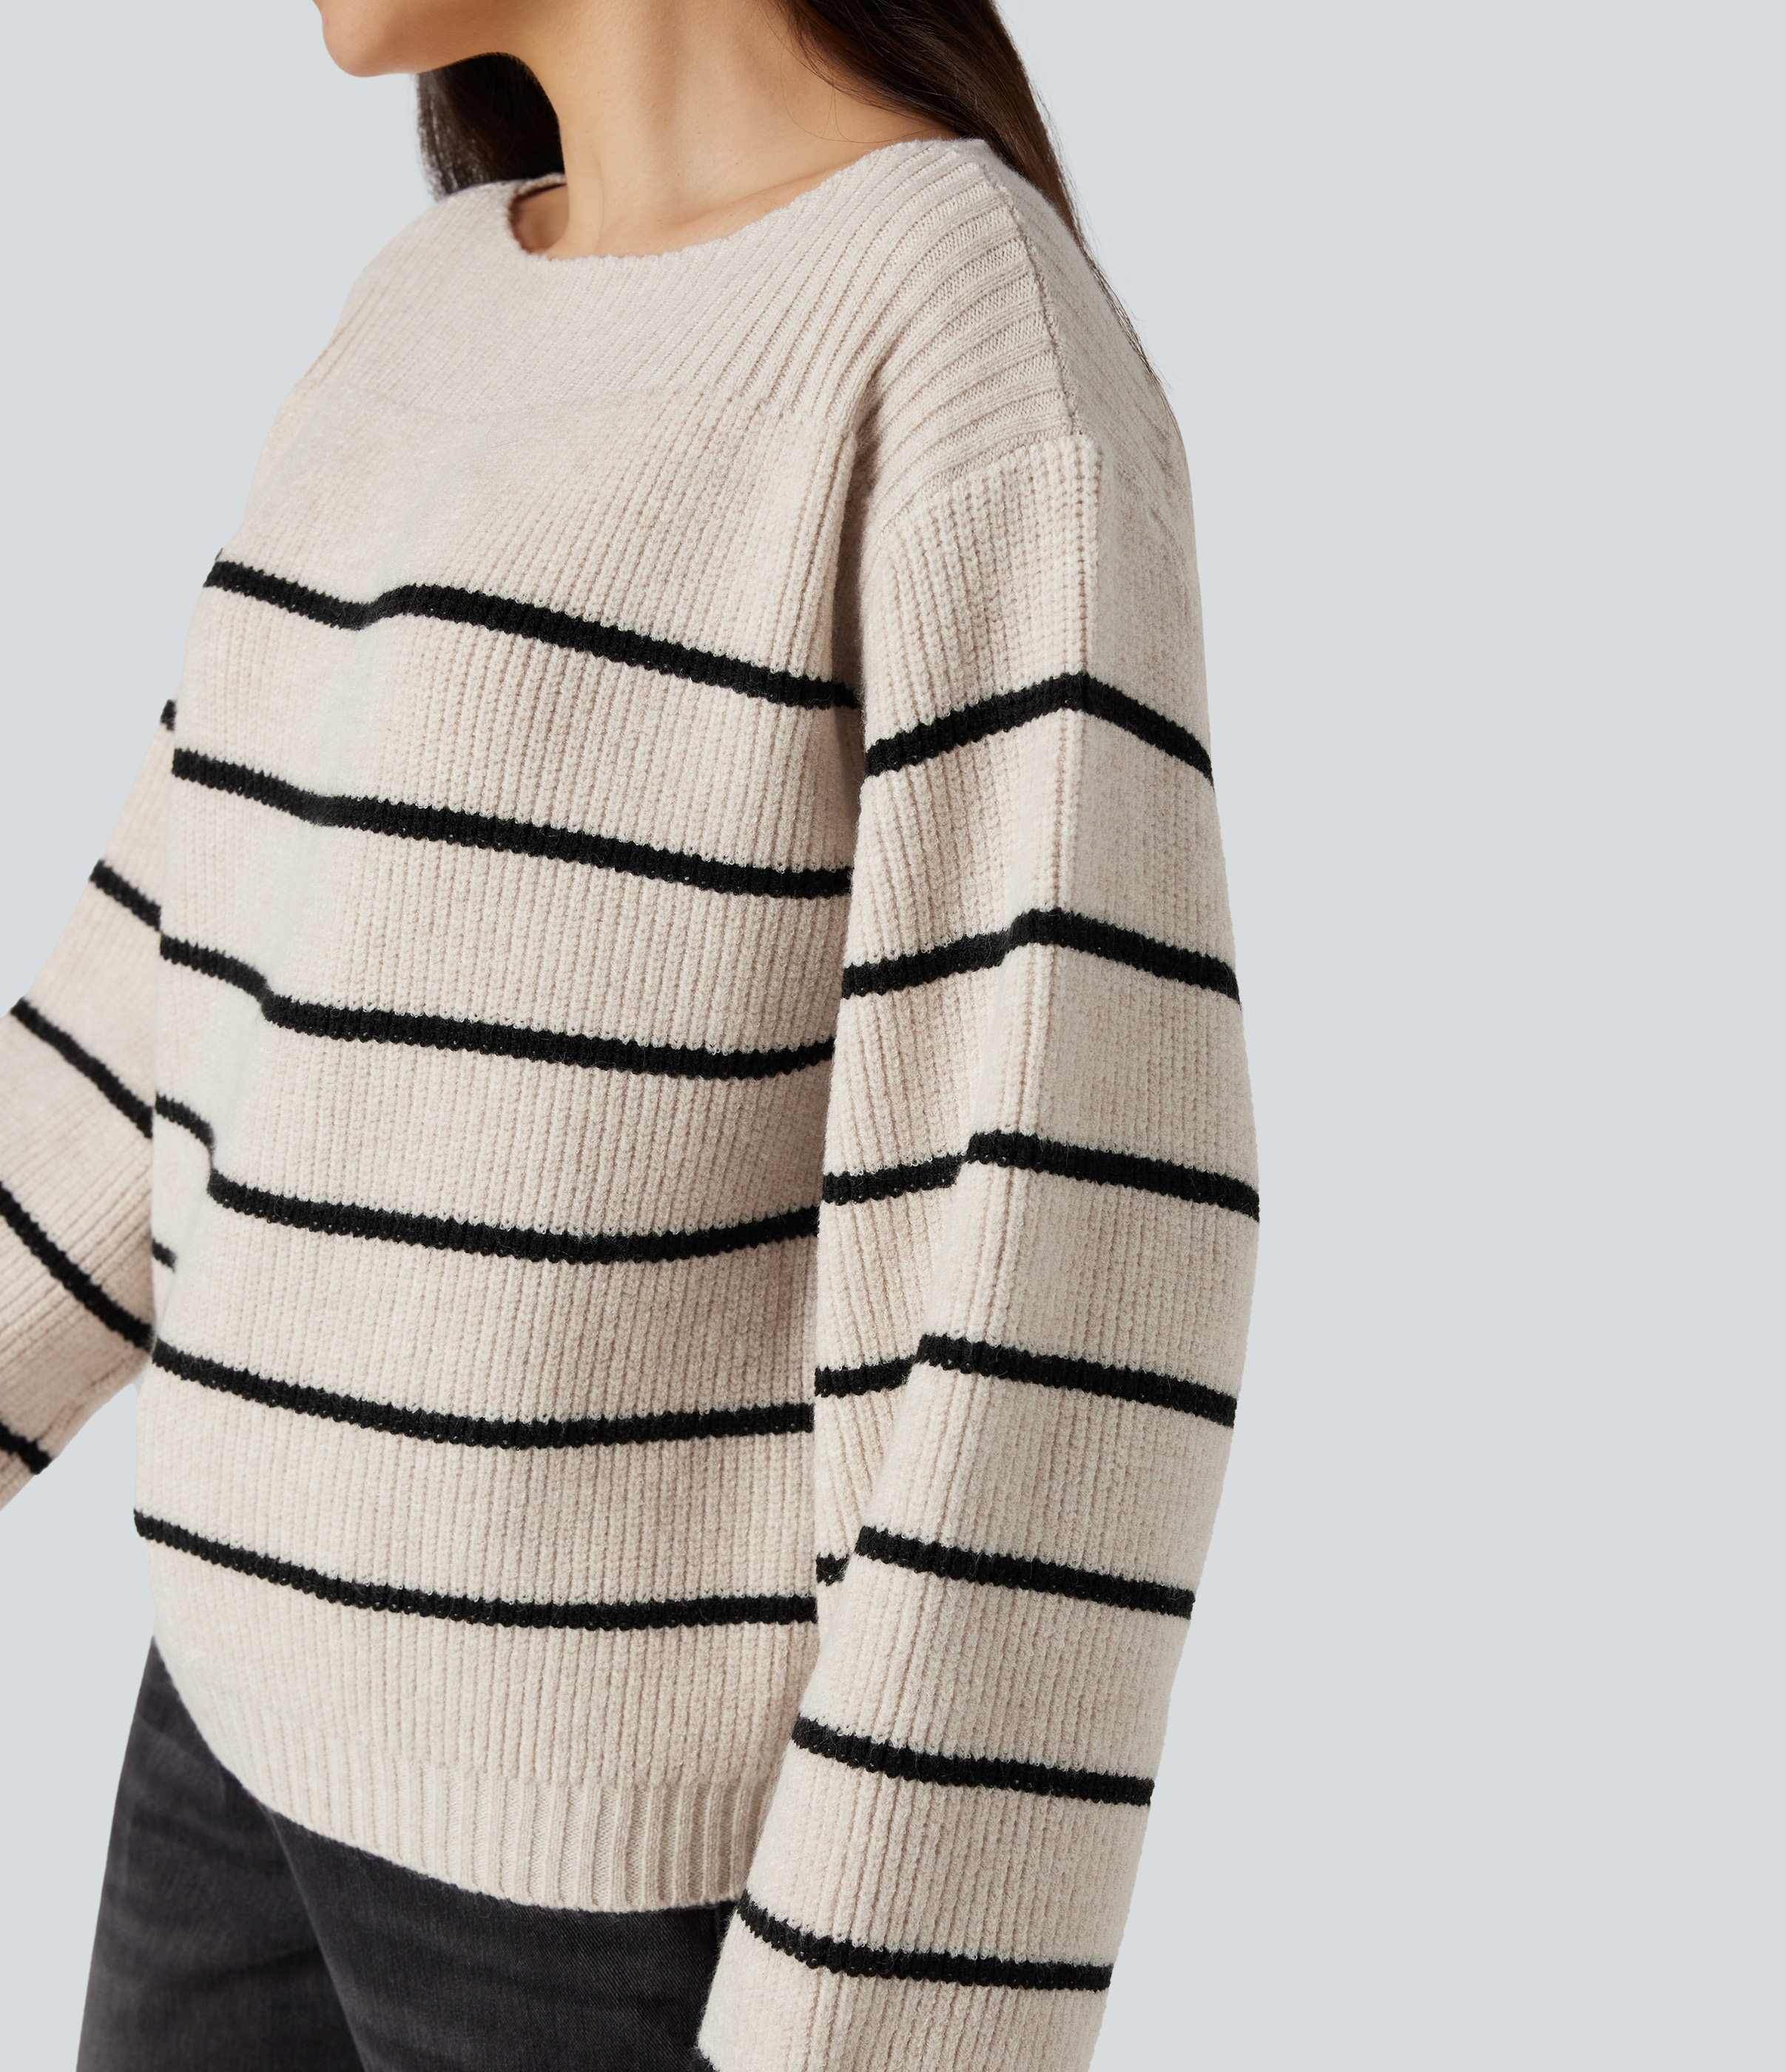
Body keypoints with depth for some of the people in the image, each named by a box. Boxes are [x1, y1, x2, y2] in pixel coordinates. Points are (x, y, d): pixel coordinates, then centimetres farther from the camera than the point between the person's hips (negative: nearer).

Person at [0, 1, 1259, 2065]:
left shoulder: (999, 373, -17)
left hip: (655, 1825, -8)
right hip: (313, 1700, 8)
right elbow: (208, 976, 16)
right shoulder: (447, 313, 10)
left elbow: (1065, 1265, -22)